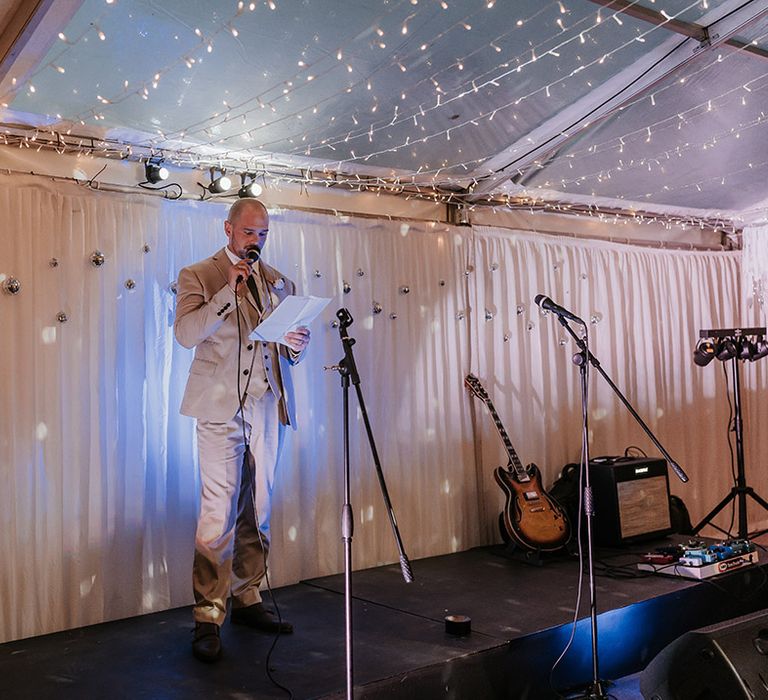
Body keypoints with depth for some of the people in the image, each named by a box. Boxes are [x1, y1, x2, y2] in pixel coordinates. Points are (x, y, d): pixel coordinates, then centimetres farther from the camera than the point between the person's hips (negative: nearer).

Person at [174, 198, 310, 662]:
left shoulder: (279, 282, 18)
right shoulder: (198, 276, 5)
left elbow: (292, 350, 19)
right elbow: (186, 333, -11)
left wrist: (298, 344, -5)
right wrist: (228, 291, -17)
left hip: (269, 407, 5)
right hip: (222, 408, -5)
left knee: (258, 511, 9)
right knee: (219, 512, -7)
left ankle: (247, 600, 21)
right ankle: (208, 617, 0)